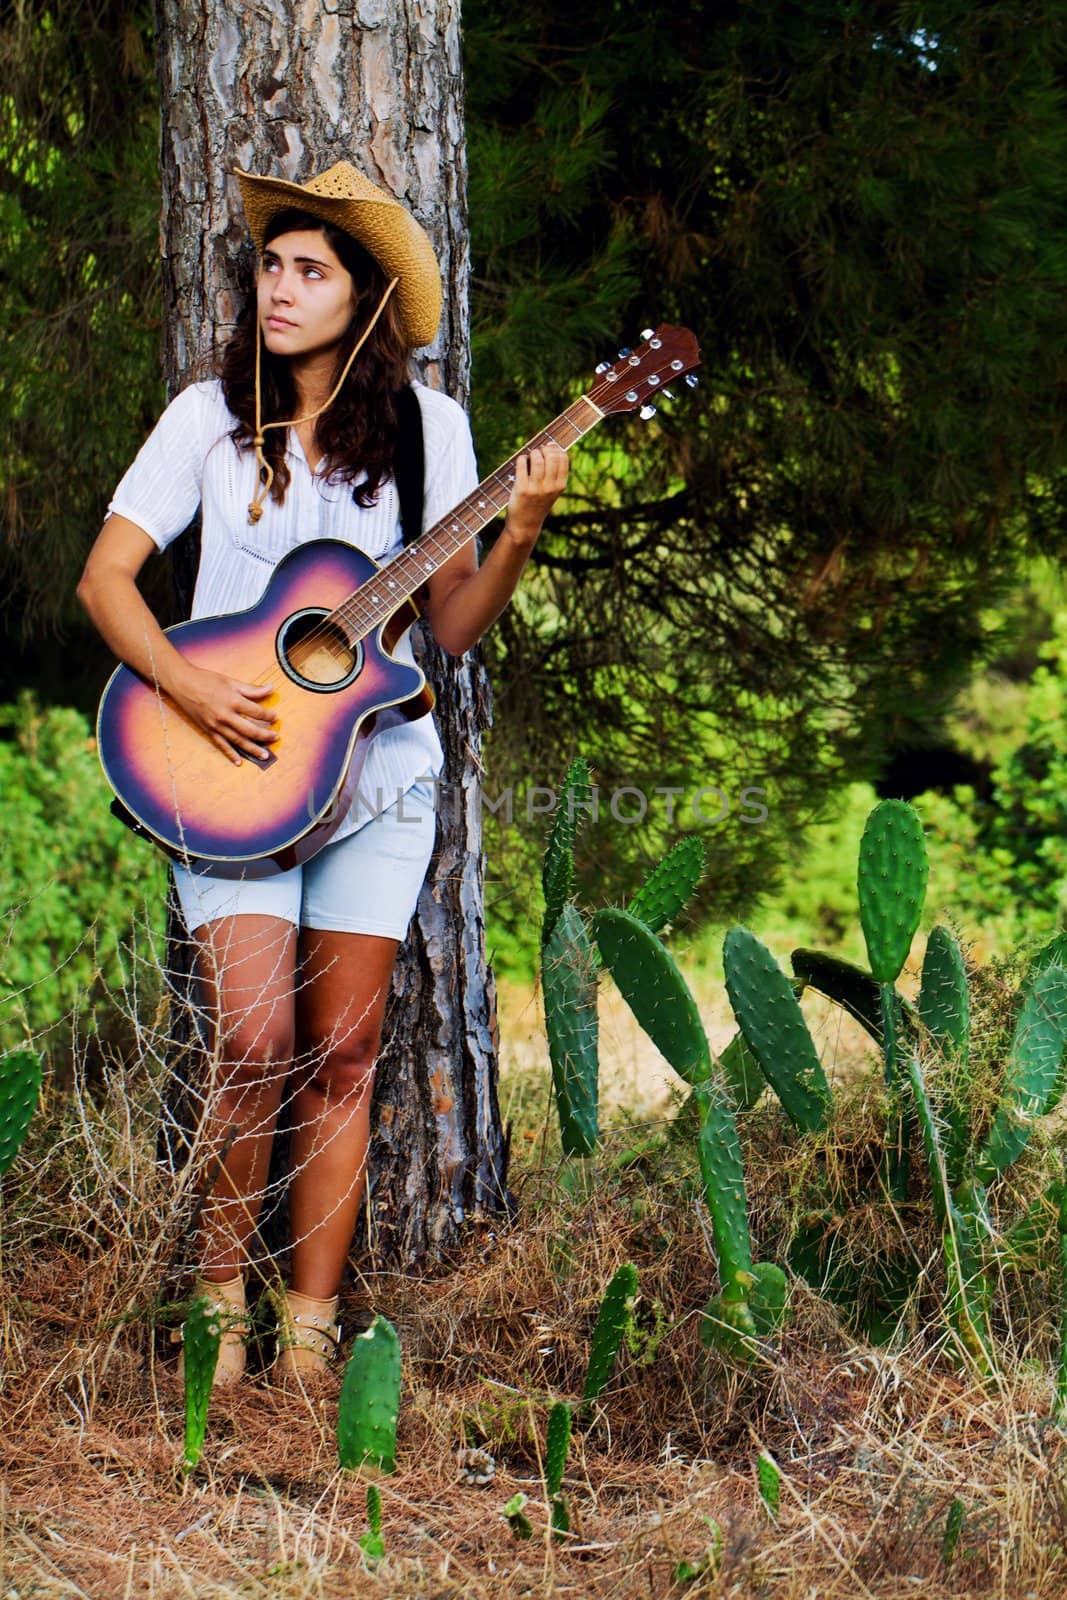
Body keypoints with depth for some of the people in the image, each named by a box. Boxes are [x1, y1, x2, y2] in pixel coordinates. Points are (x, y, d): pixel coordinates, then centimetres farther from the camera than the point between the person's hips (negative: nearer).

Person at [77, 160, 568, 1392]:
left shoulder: (423, 426, 3)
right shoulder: (211, 416, 0)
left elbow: (451, 629, 3)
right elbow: (104, 575, 0)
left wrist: (518, 537, -15)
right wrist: (185, 686, -16)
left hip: (378, 771, 1)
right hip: (231, 769, -1)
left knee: (341, 1055, 1)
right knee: (253, 1044, -12)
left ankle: (311, 1326, 10)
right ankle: (221, 1300, 7)